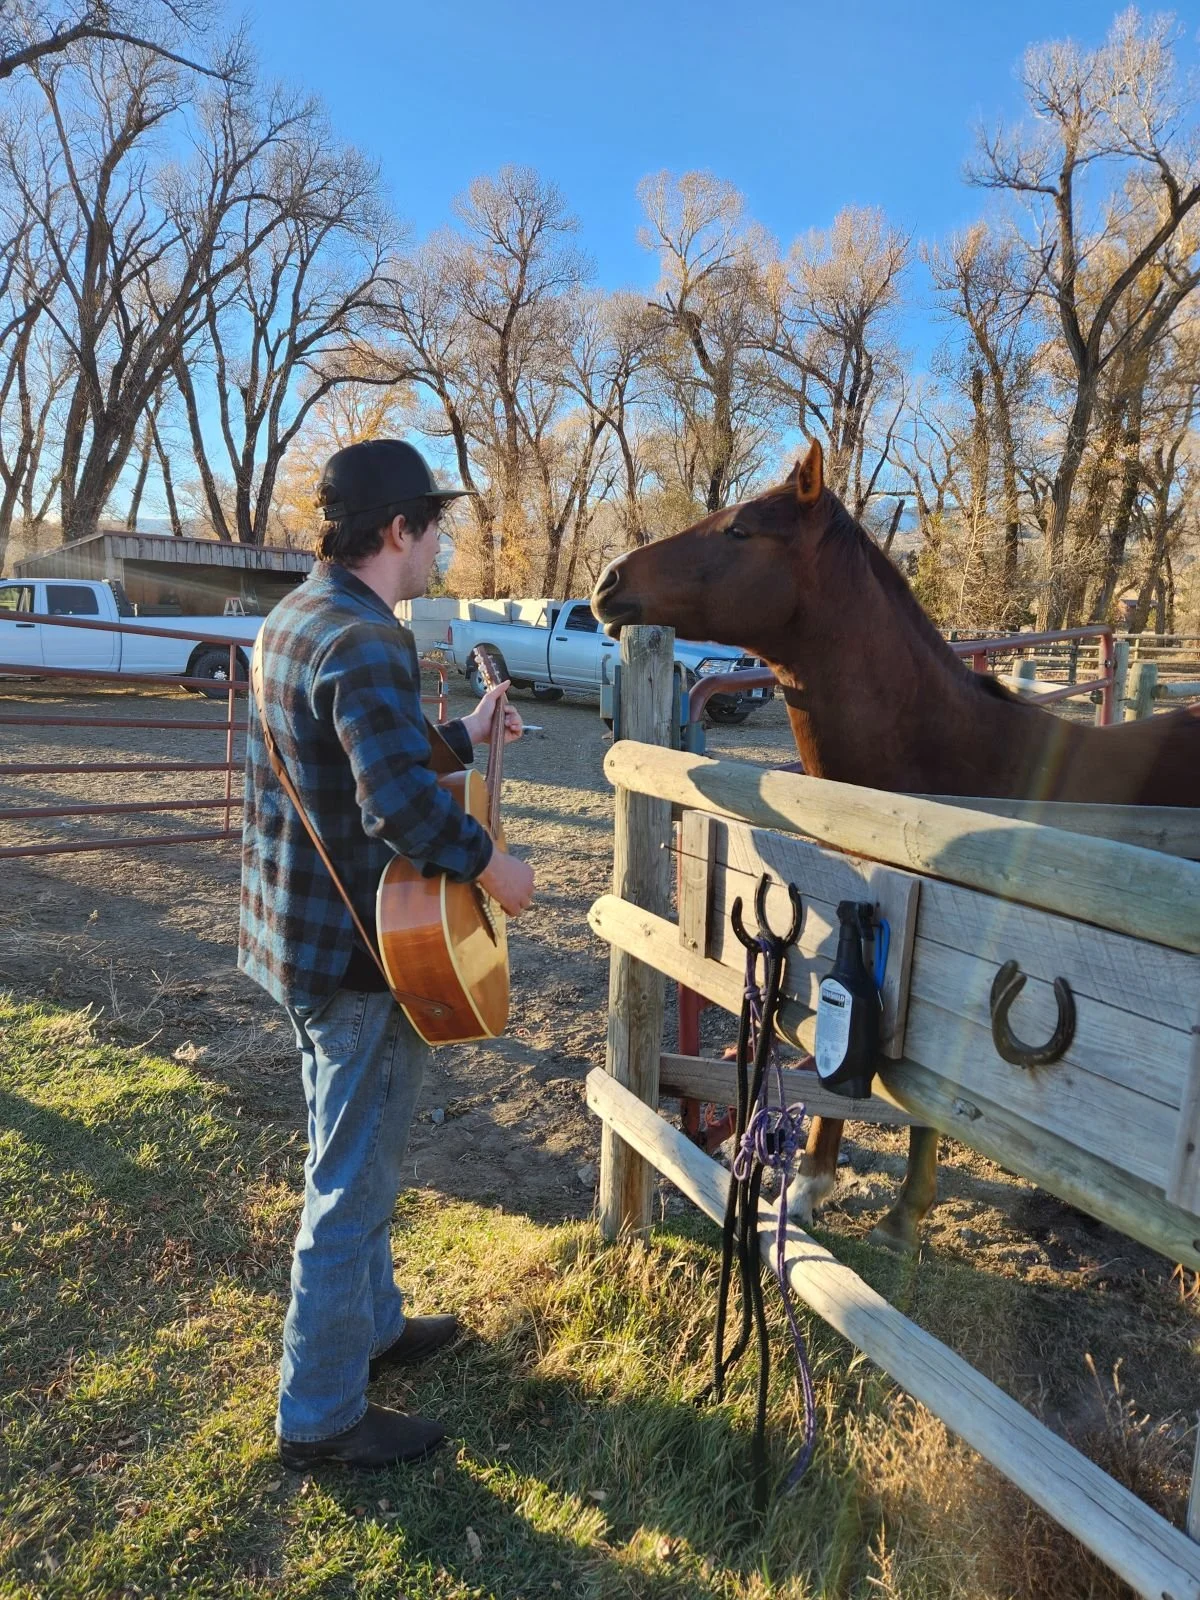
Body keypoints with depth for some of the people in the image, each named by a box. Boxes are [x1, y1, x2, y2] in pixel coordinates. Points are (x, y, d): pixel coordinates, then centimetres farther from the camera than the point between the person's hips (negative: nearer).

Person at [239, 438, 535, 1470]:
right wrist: (496, 870, -21)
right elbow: (404, 805, -37)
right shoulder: (365, 642, -24)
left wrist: (463, 735, 19)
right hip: (362, 955, -10)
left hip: (299, 936, 10)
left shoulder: (294, 618, 8)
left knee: (350, 1161, 25)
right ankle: (322, 1415, 27)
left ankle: (372, 1325, 46)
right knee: (353, 1187, 7)